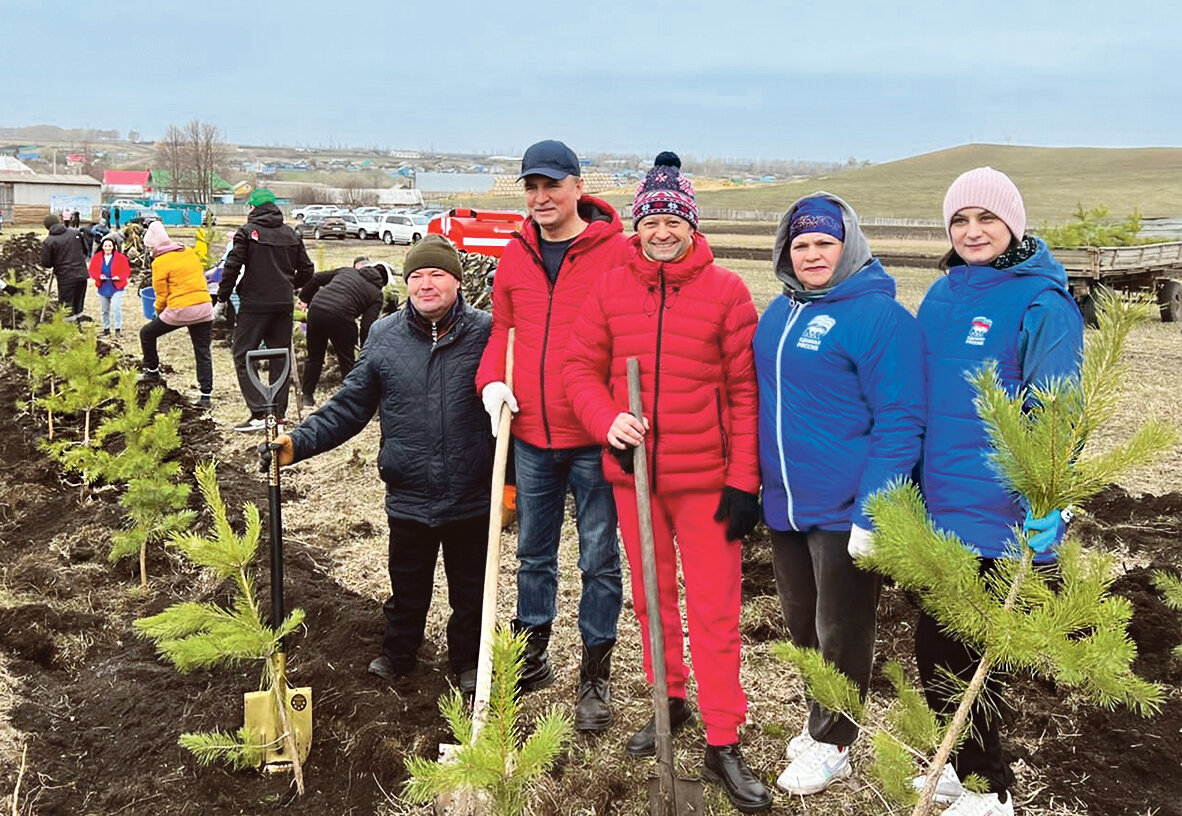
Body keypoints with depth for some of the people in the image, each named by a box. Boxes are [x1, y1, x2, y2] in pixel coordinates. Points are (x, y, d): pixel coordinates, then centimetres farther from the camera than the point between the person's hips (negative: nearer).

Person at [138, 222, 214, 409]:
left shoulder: (160, 262, -5)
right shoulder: (190, 252, 10)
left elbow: (162, 295, -1)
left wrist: (158, 312, 17)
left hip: (179, 311, -5)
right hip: (204, 308, 5)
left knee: (147, 334, 19)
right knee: (203, 352, 8)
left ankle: (152, 371, 29)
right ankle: (206, 395, 3)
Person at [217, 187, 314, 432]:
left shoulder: (247, 232, -5)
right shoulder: (291, 234, 10)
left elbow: (232, 268, -11)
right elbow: (306, 270, 13)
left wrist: (222, 300, -3)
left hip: (255, 304, -5)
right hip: (284, 304, 5)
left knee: (243, 357, 1)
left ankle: (259, 413, -9)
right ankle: (278, 412, 15)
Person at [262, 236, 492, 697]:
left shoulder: (486, 332, -6)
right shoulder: (384, 337, 0)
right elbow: (350, 408, 4)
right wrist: (299, 443, -7)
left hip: (472, 499, -1)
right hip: (409, 498, 2)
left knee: (471, 591, 16)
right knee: (407, 590, 19)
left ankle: (468, 662, 39)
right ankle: (397, 655, 43)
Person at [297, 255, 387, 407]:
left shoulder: (346, 271, 23)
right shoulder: (376, 294, 10)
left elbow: (317, 278, 21)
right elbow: (367, 326, 1)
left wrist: (305, 298, 34)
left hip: (316, 308, 4)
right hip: (340, 316, -4)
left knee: (314, 356, 21)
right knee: (347, 360, 13)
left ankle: (307, 396, 30)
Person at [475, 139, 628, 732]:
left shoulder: (615, 252, -8)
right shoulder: (516, 255, 8)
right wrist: (492, 380, -1)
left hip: (593, 437, -5)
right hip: (531, 434, 5)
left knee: (599, 559, 6)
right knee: (533, 553, 18)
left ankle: (596, 675, 21)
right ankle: (532, 656, 36)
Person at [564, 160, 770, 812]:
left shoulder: (725, 290, -5)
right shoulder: (609, 288, 3)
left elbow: (745, 391, -5)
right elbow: (581, 368, 6)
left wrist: (745, 481, -9)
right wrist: (607, 420, -14)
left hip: (707, 479, -3)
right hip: (632, 473, 3)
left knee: (715, 610, 0)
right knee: (651, 598, 17)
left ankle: (722, 744, 9)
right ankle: (670, 701, 36)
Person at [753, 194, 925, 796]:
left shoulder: (879, 316, -15)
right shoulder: (780, 312, 8)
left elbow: (900, 424, -18)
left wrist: (871, 516, -21)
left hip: (845, 513, -7)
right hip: (786, 506, 7)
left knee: (840, 634, 9)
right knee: (801, 626, 20)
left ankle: (831, 745, 27)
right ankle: (821, 721, 40)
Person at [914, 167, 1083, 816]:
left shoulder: (1043, 305, -11)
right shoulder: (941, 296, 9)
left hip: (995, 515, -6)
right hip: (935, 505, 6)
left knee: (952, 655, -1)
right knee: (935, 648, 14)